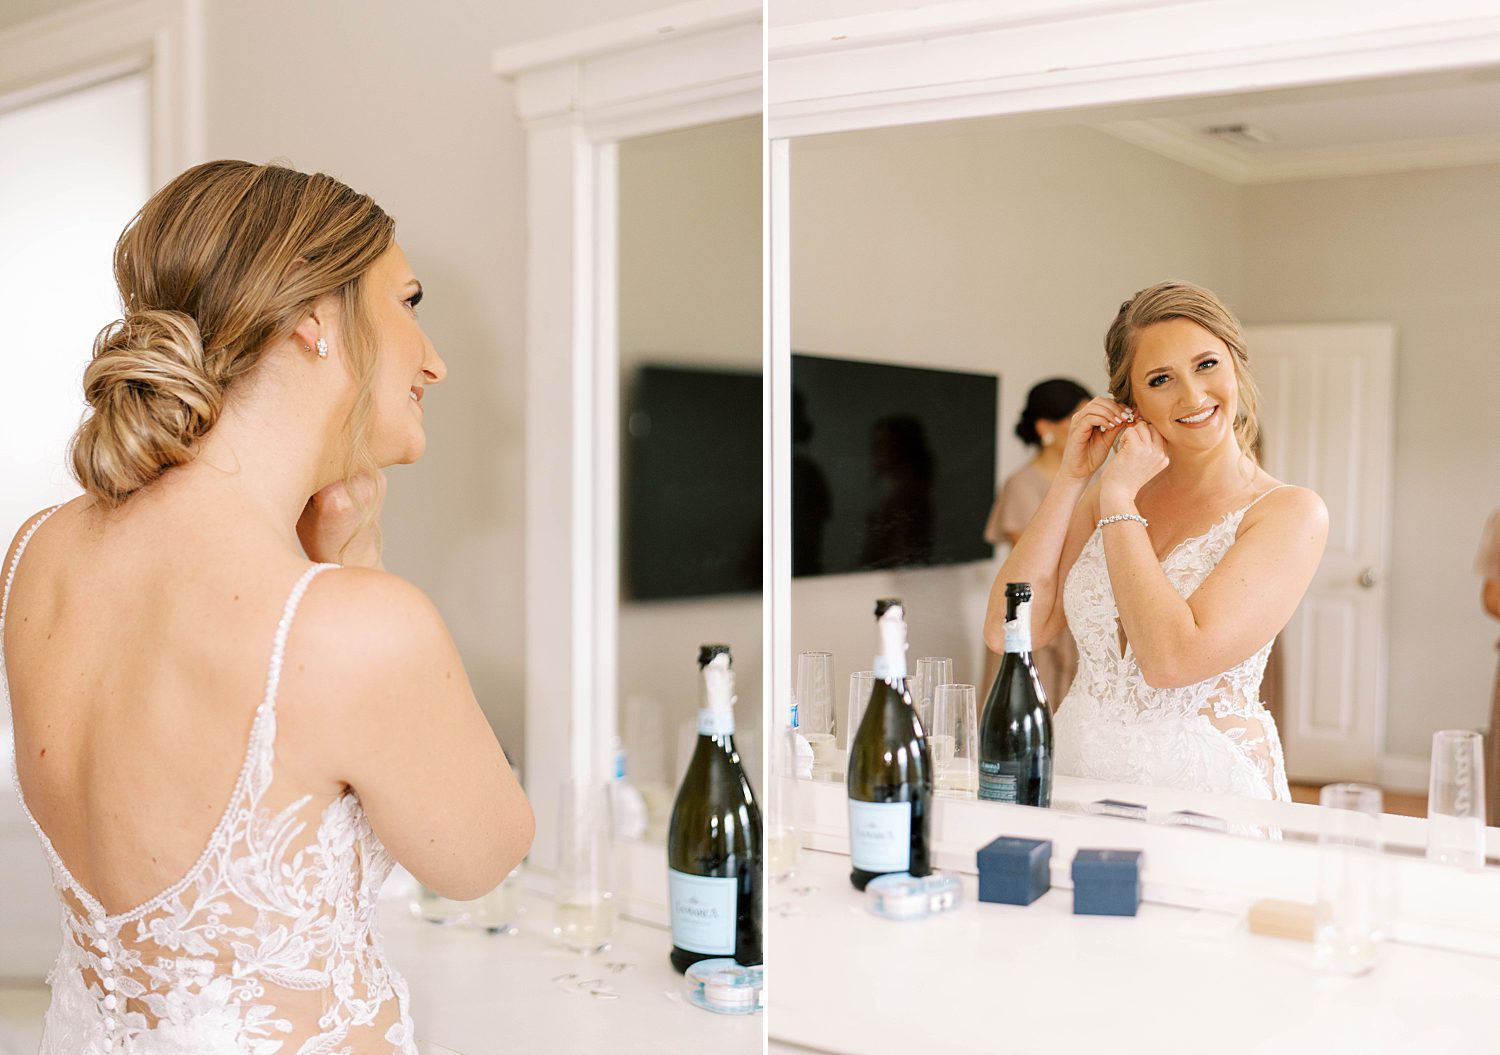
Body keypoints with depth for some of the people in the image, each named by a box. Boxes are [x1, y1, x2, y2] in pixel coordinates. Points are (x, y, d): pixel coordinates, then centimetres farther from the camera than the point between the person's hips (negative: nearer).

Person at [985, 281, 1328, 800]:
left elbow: (1173, 659, -19)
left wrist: (1118, 498, -12)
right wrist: (1072, 477, -3)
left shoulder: (1292, 513, -6)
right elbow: (1005, 630, -3)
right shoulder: (1110, 491, 7)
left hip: (1206, 786, -1)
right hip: (1077, 772, 2)